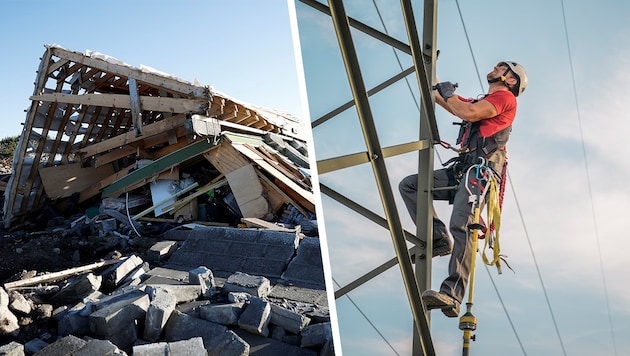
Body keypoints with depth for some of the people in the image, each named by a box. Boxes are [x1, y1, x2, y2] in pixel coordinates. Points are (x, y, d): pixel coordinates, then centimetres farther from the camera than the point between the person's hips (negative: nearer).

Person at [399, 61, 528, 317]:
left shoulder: (505, 97, 5)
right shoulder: (481, 102, 32)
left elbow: (469, 113, -13)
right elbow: (447, 102, 35)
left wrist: (448, 91, 4)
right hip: (462, 169, 9)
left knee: (461, 226, -26)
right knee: (408, 185, 1)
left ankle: (452, 296, -35)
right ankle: (439, 239, -6)